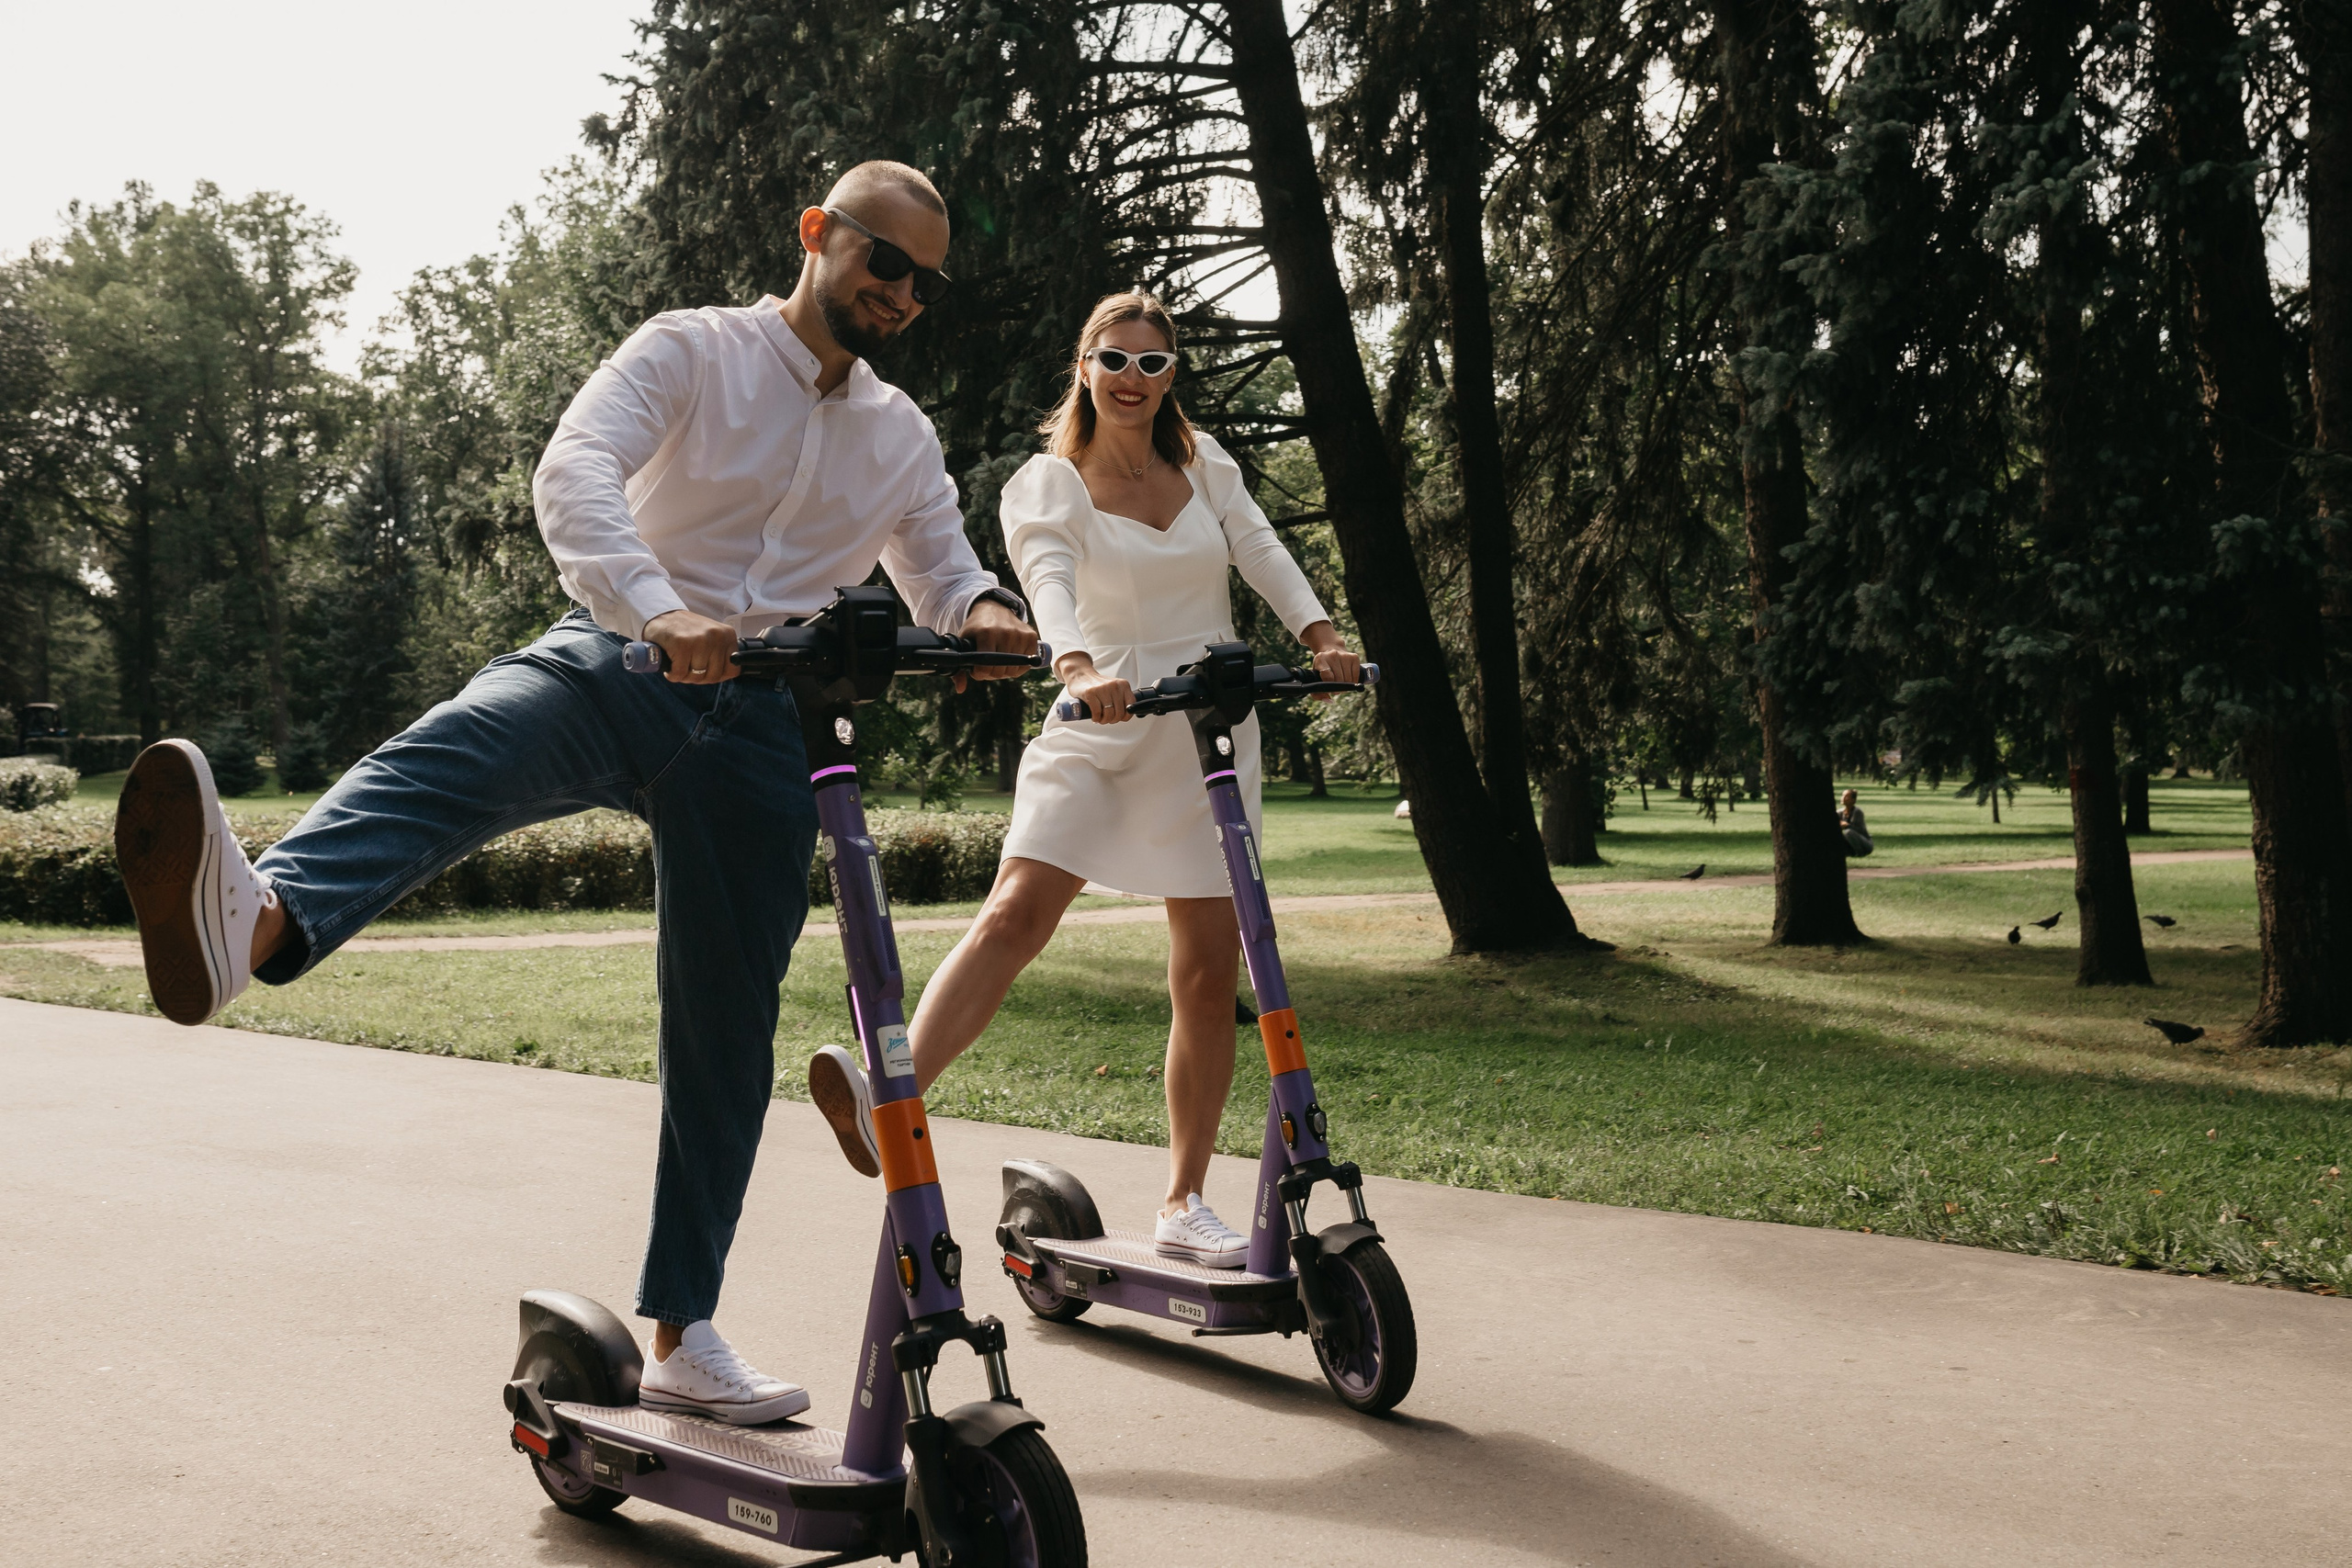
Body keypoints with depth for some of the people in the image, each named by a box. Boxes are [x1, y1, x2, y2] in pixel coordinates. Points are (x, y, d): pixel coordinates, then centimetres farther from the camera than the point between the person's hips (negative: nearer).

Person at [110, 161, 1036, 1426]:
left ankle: (682, 1336, 15)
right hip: (619, 659, -4)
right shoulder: (694, 350, 2)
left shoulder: (903, 438, 19)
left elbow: (940, 567, 27)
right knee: (458, 749, -38)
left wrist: (980, 610, 0)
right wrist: (659, 609, -35)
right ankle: (255, 921, -69)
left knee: (726, 1036, 4)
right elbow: (574, 471, -15)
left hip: (761, 724, 4)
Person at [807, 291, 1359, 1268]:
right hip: (1099, 729, -3)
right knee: (1015, 913, -24)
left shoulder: (1203, 463, 12)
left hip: (1211, 731, 3)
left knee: (1209, 974, 2)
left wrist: (1321, 637, -21)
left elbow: (1262, 552, -1)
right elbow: (1048, 581, -20)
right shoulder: (1046, 484, -1)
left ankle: (1184, 1205, 11)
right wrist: (1080, 669, -42)